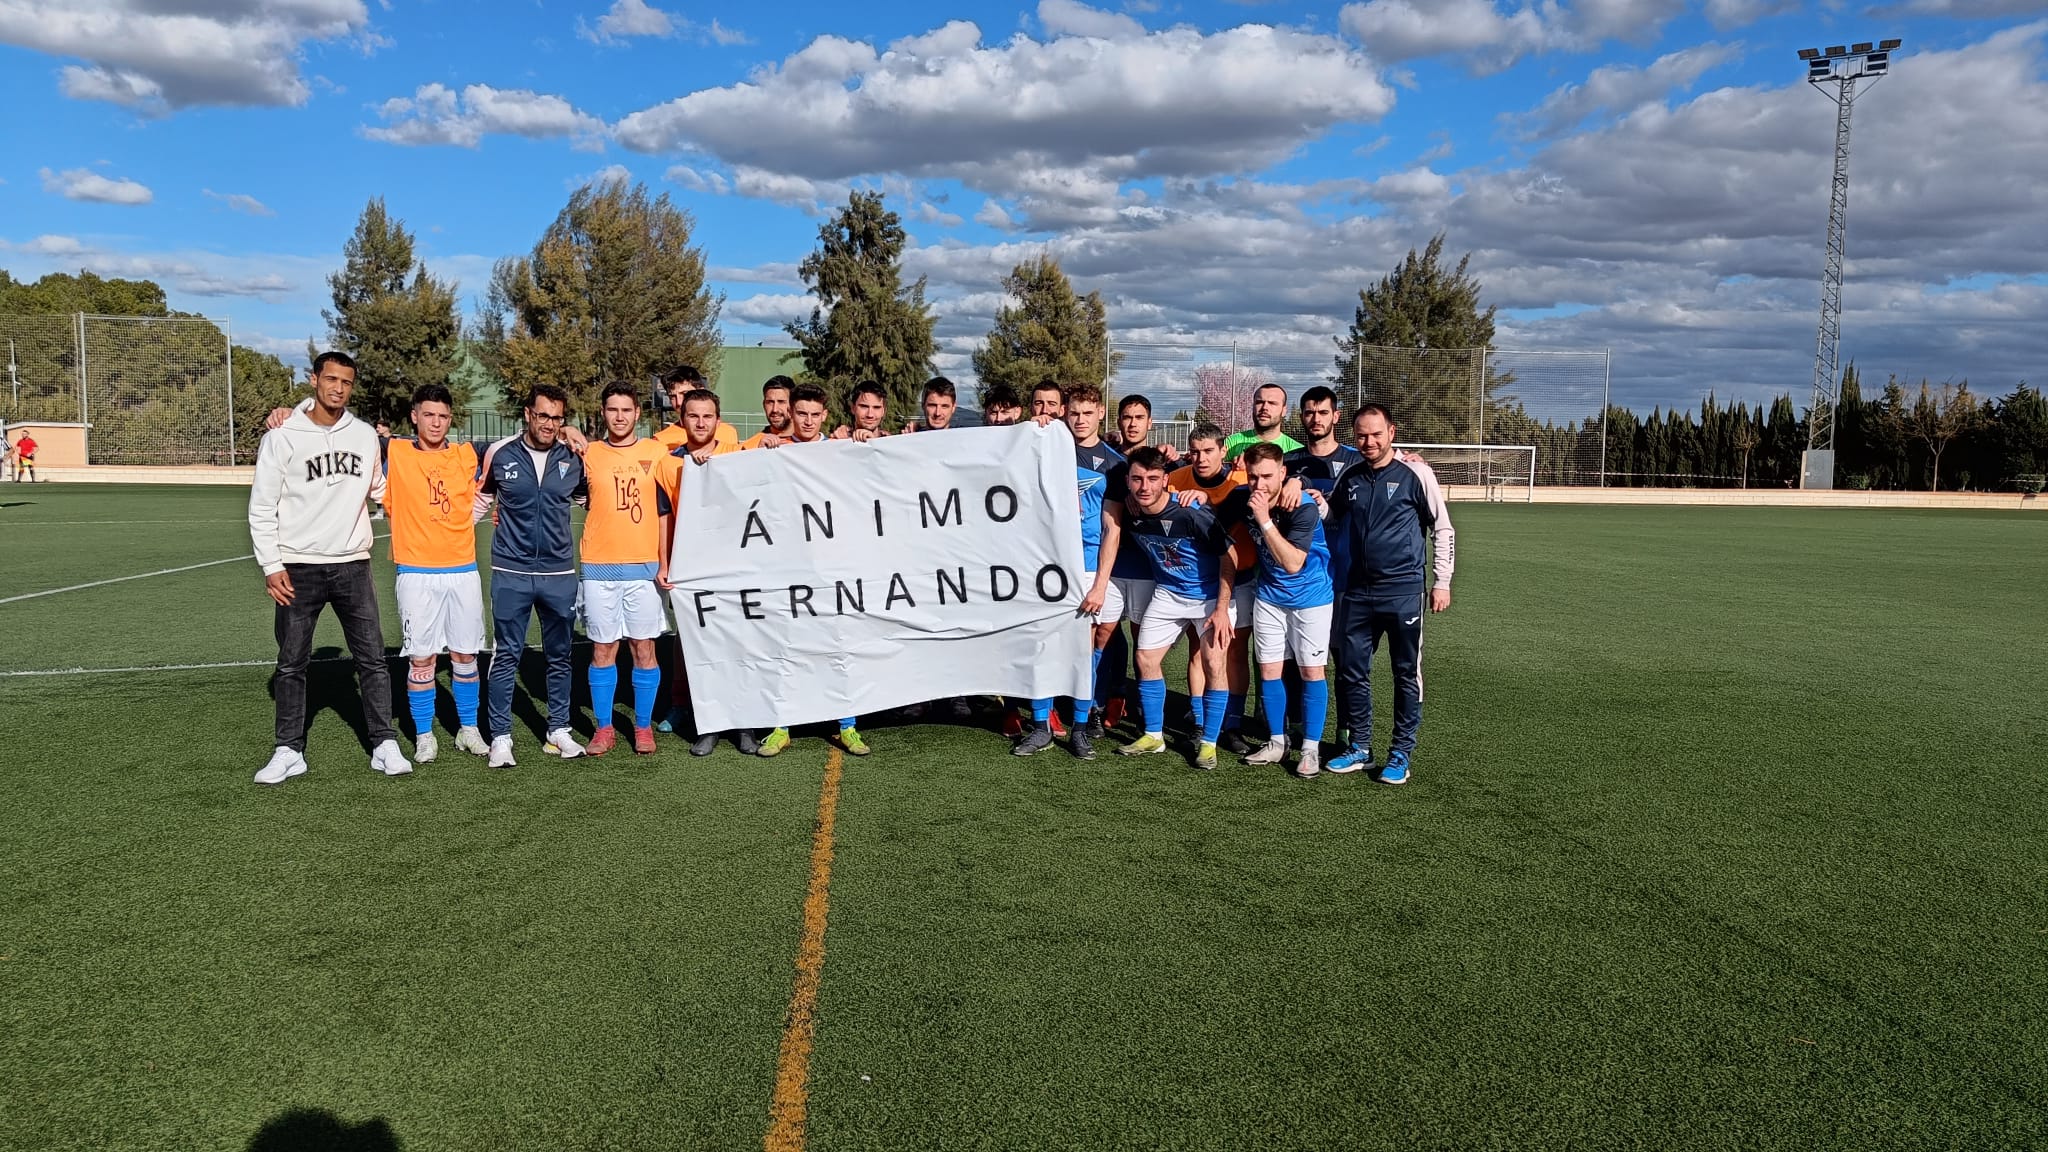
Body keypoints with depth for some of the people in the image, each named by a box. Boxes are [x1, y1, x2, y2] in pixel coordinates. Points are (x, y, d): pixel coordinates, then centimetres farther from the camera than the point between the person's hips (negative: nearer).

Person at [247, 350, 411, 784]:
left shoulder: (365, 435, 6)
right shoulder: (282, 438, -4)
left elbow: (379, 489, 19)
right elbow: (262, 508, -2)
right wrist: (271, 565, -8)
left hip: (352, 565, 2)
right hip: (298, 569, -2)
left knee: (372, 658, 1)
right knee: (292, 664, 7)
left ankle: (385, 746, 8)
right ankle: (290, 751, 17)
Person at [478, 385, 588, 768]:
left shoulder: (574, 457, 0)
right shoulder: (499, 453, -3)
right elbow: (481, 498, 11)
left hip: (560, 574, 2)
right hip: (511, 573, -2)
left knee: (559, 656, 11)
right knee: (506, 656, 2)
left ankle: (559, 731, 23)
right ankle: (500, 737, 10)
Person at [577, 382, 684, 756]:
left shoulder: (656, 454, 3)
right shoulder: (589, 454, 6)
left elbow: (666, 511, 0)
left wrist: (665, 563, -5)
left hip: (644, 566, -1)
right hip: (599, 567, 1)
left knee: (643, 648, 4)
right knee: (602, 649, 6)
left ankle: (643, 727, 16)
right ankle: (604, 728, 16)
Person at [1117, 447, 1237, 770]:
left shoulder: (1191, 513, -28)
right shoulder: (1130, 514, -12)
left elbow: (1228, 557, -20)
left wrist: (1221, 608, -21)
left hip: (1210, 595, -5)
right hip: (1167, 594, 5)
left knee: (1214, 665, -11)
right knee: (1146, 659, 3)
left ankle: (1208, 743, 3)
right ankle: (1153, 736, 19)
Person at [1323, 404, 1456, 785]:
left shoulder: (1415, 473, -6)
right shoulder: (1350, 476, 8)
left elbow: (1443, 529, -1)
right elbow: (1331, 518, 23)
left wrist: (1442, 582, -4)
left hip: (1403, 591, -5)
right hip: (1358, 591, 5)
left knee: (1407, 674, 3)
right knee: (1351, 670, 8)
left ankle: (1402, 754, 14)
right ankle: (1360, 749, 21)